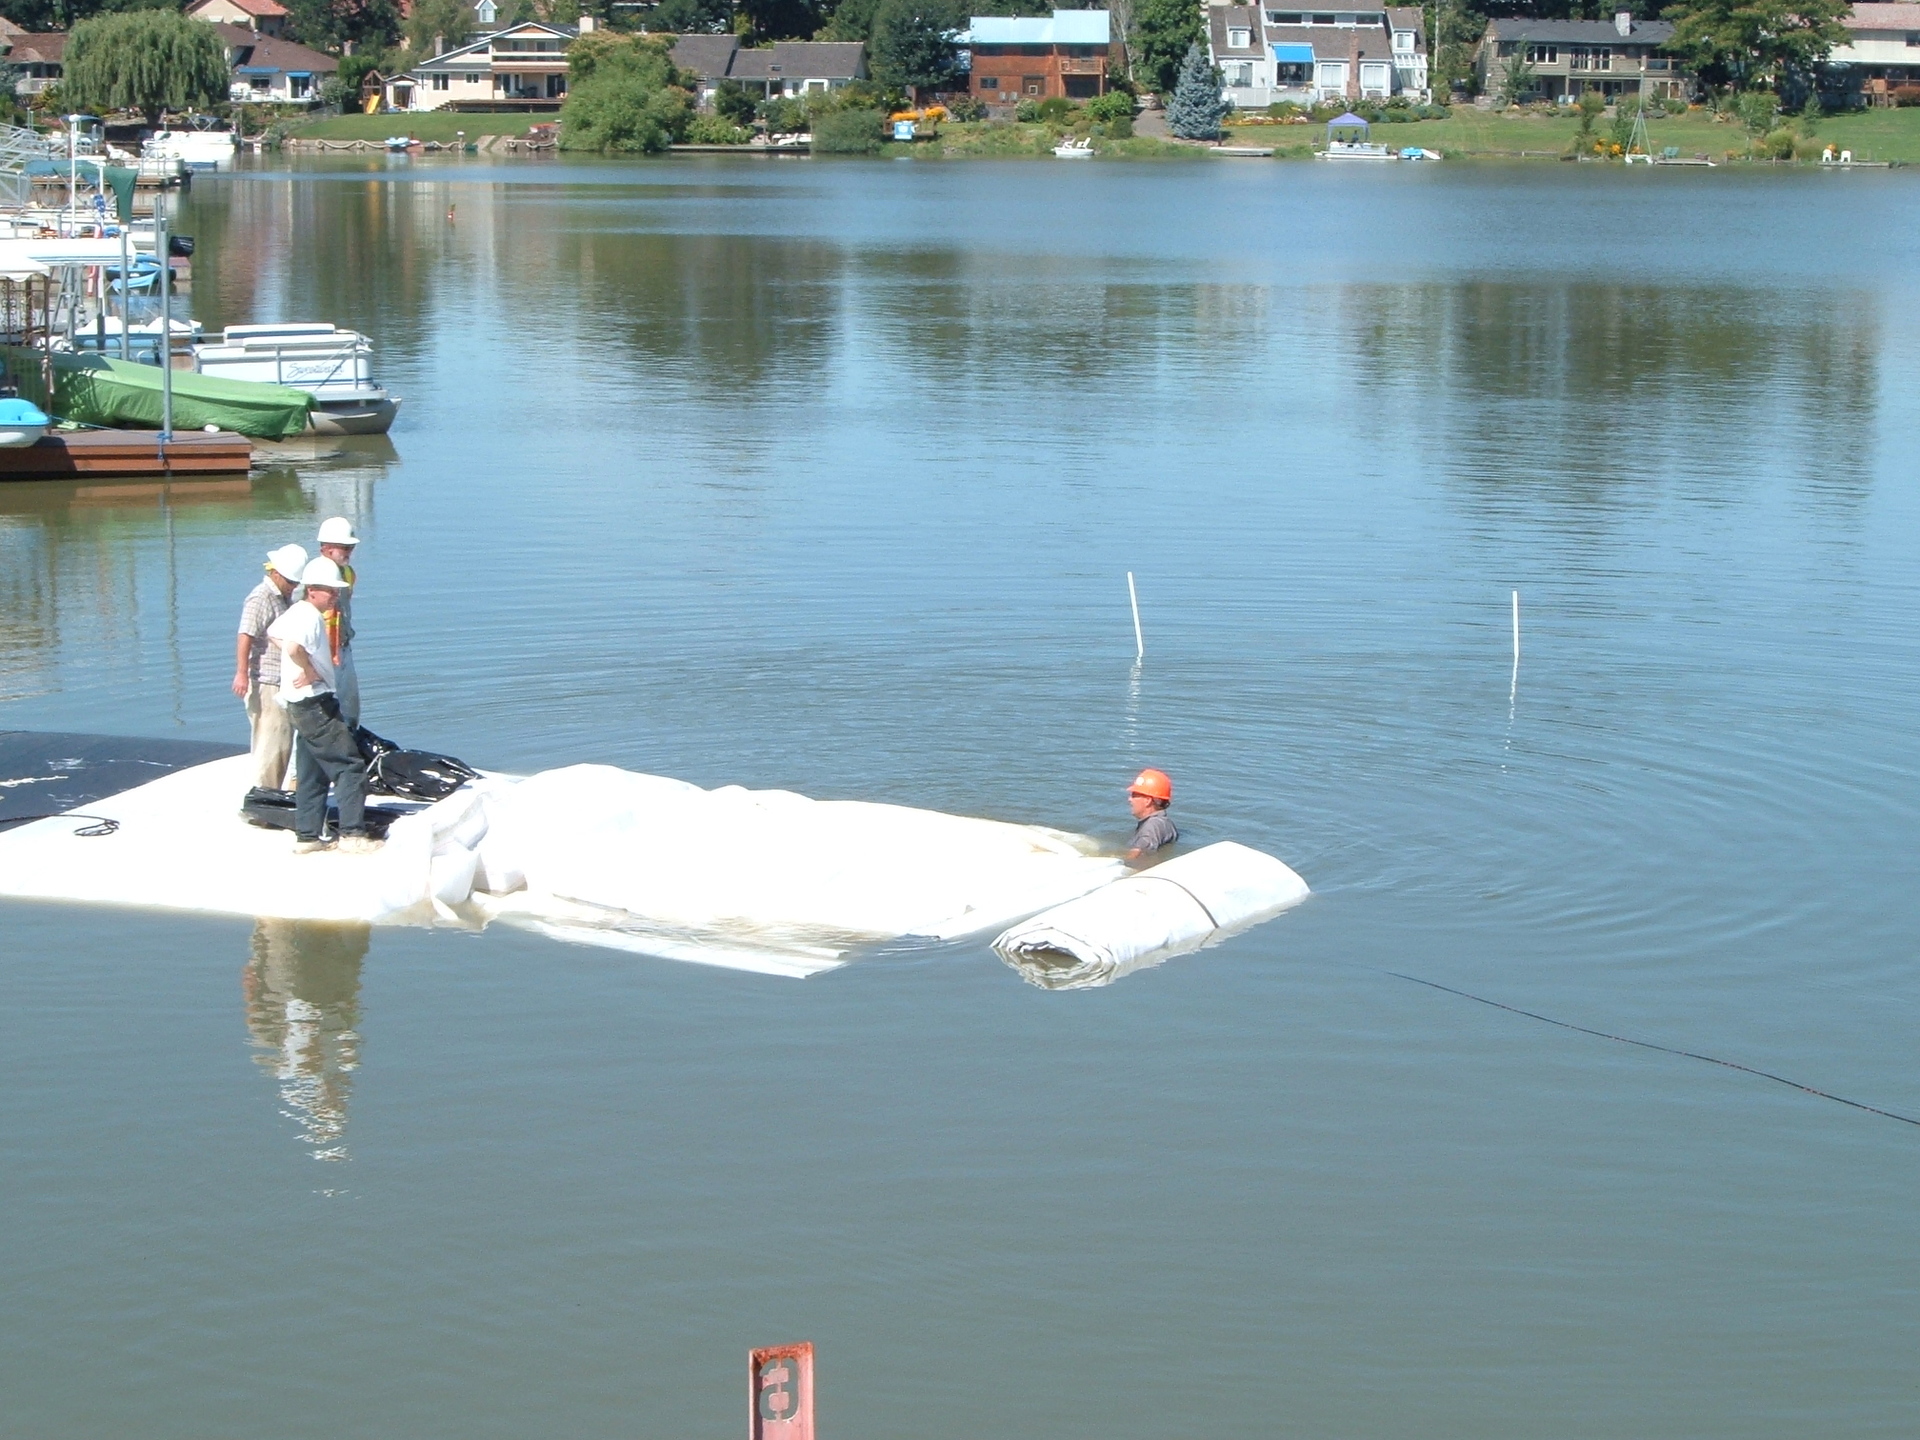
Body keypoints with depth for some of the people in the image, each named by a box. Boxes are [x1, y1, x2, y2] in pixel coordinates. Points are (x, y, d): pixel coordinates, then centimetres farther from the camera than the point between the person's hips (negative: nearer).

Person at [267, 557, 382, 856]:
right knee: (351, 766, -9)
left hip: (302, 706, 10)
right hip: (315, 704, -10)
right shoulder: (310, 617, -18)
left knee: (311, 774, 15)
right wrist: (310, 671, -22)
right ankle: (352, 836, -11)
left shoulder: (296, 612, 13)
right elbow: (293, 647, -38)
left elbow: (274, 633, 32)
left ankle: (307, 836, 19)